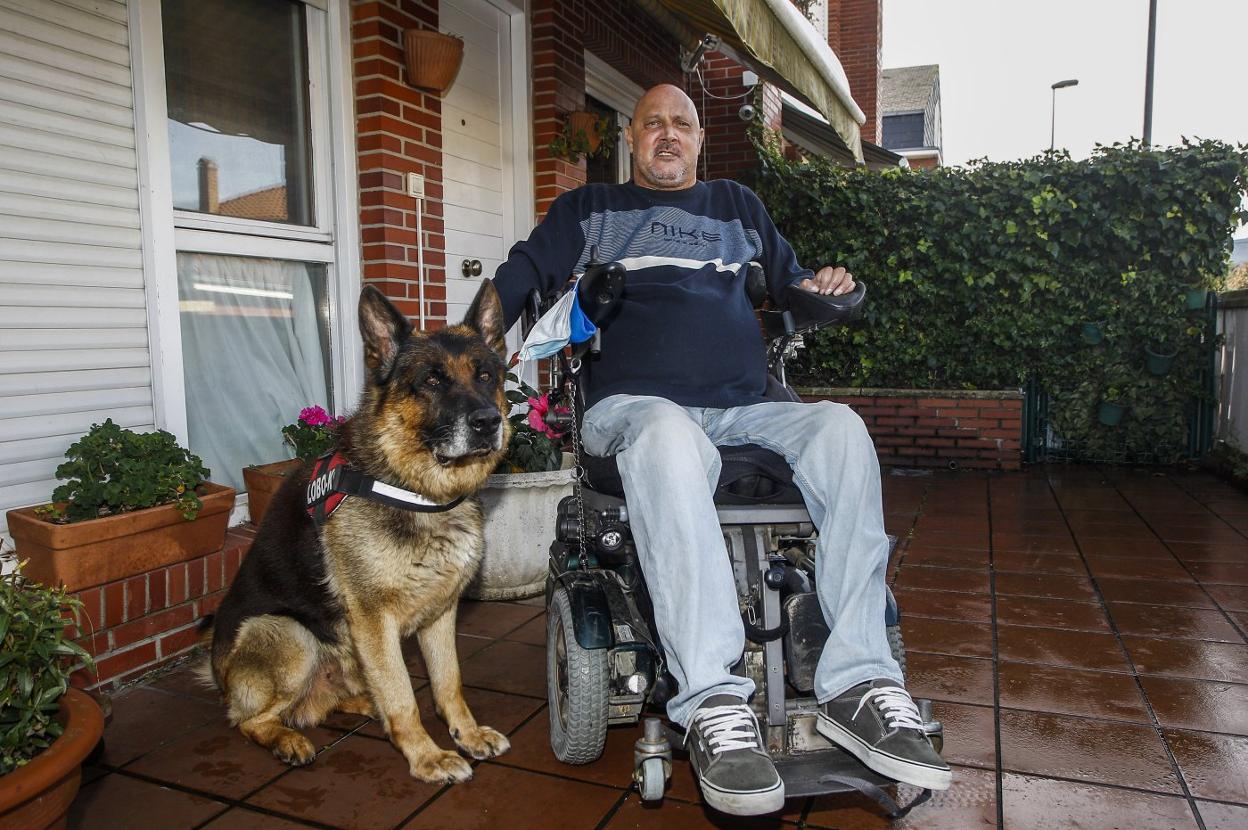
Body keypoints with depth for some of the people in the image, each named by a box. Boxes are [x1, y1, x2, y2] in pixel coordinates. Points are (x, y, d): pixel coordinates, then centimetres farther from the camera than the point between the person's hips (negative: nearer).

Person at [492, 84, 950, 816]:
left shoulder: (739, 206, 28)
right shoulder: (590, 209, 21)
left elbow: (788, 279, 32)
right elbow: (521, 276, 13)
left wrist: (821, 286, 7)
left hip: (745, 410, 4)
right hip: (635, 405, -3)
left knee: (840, 427, -27)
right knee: (668, 437, -40)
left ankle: (859, 685, -27)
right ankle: (713, 704, -41)